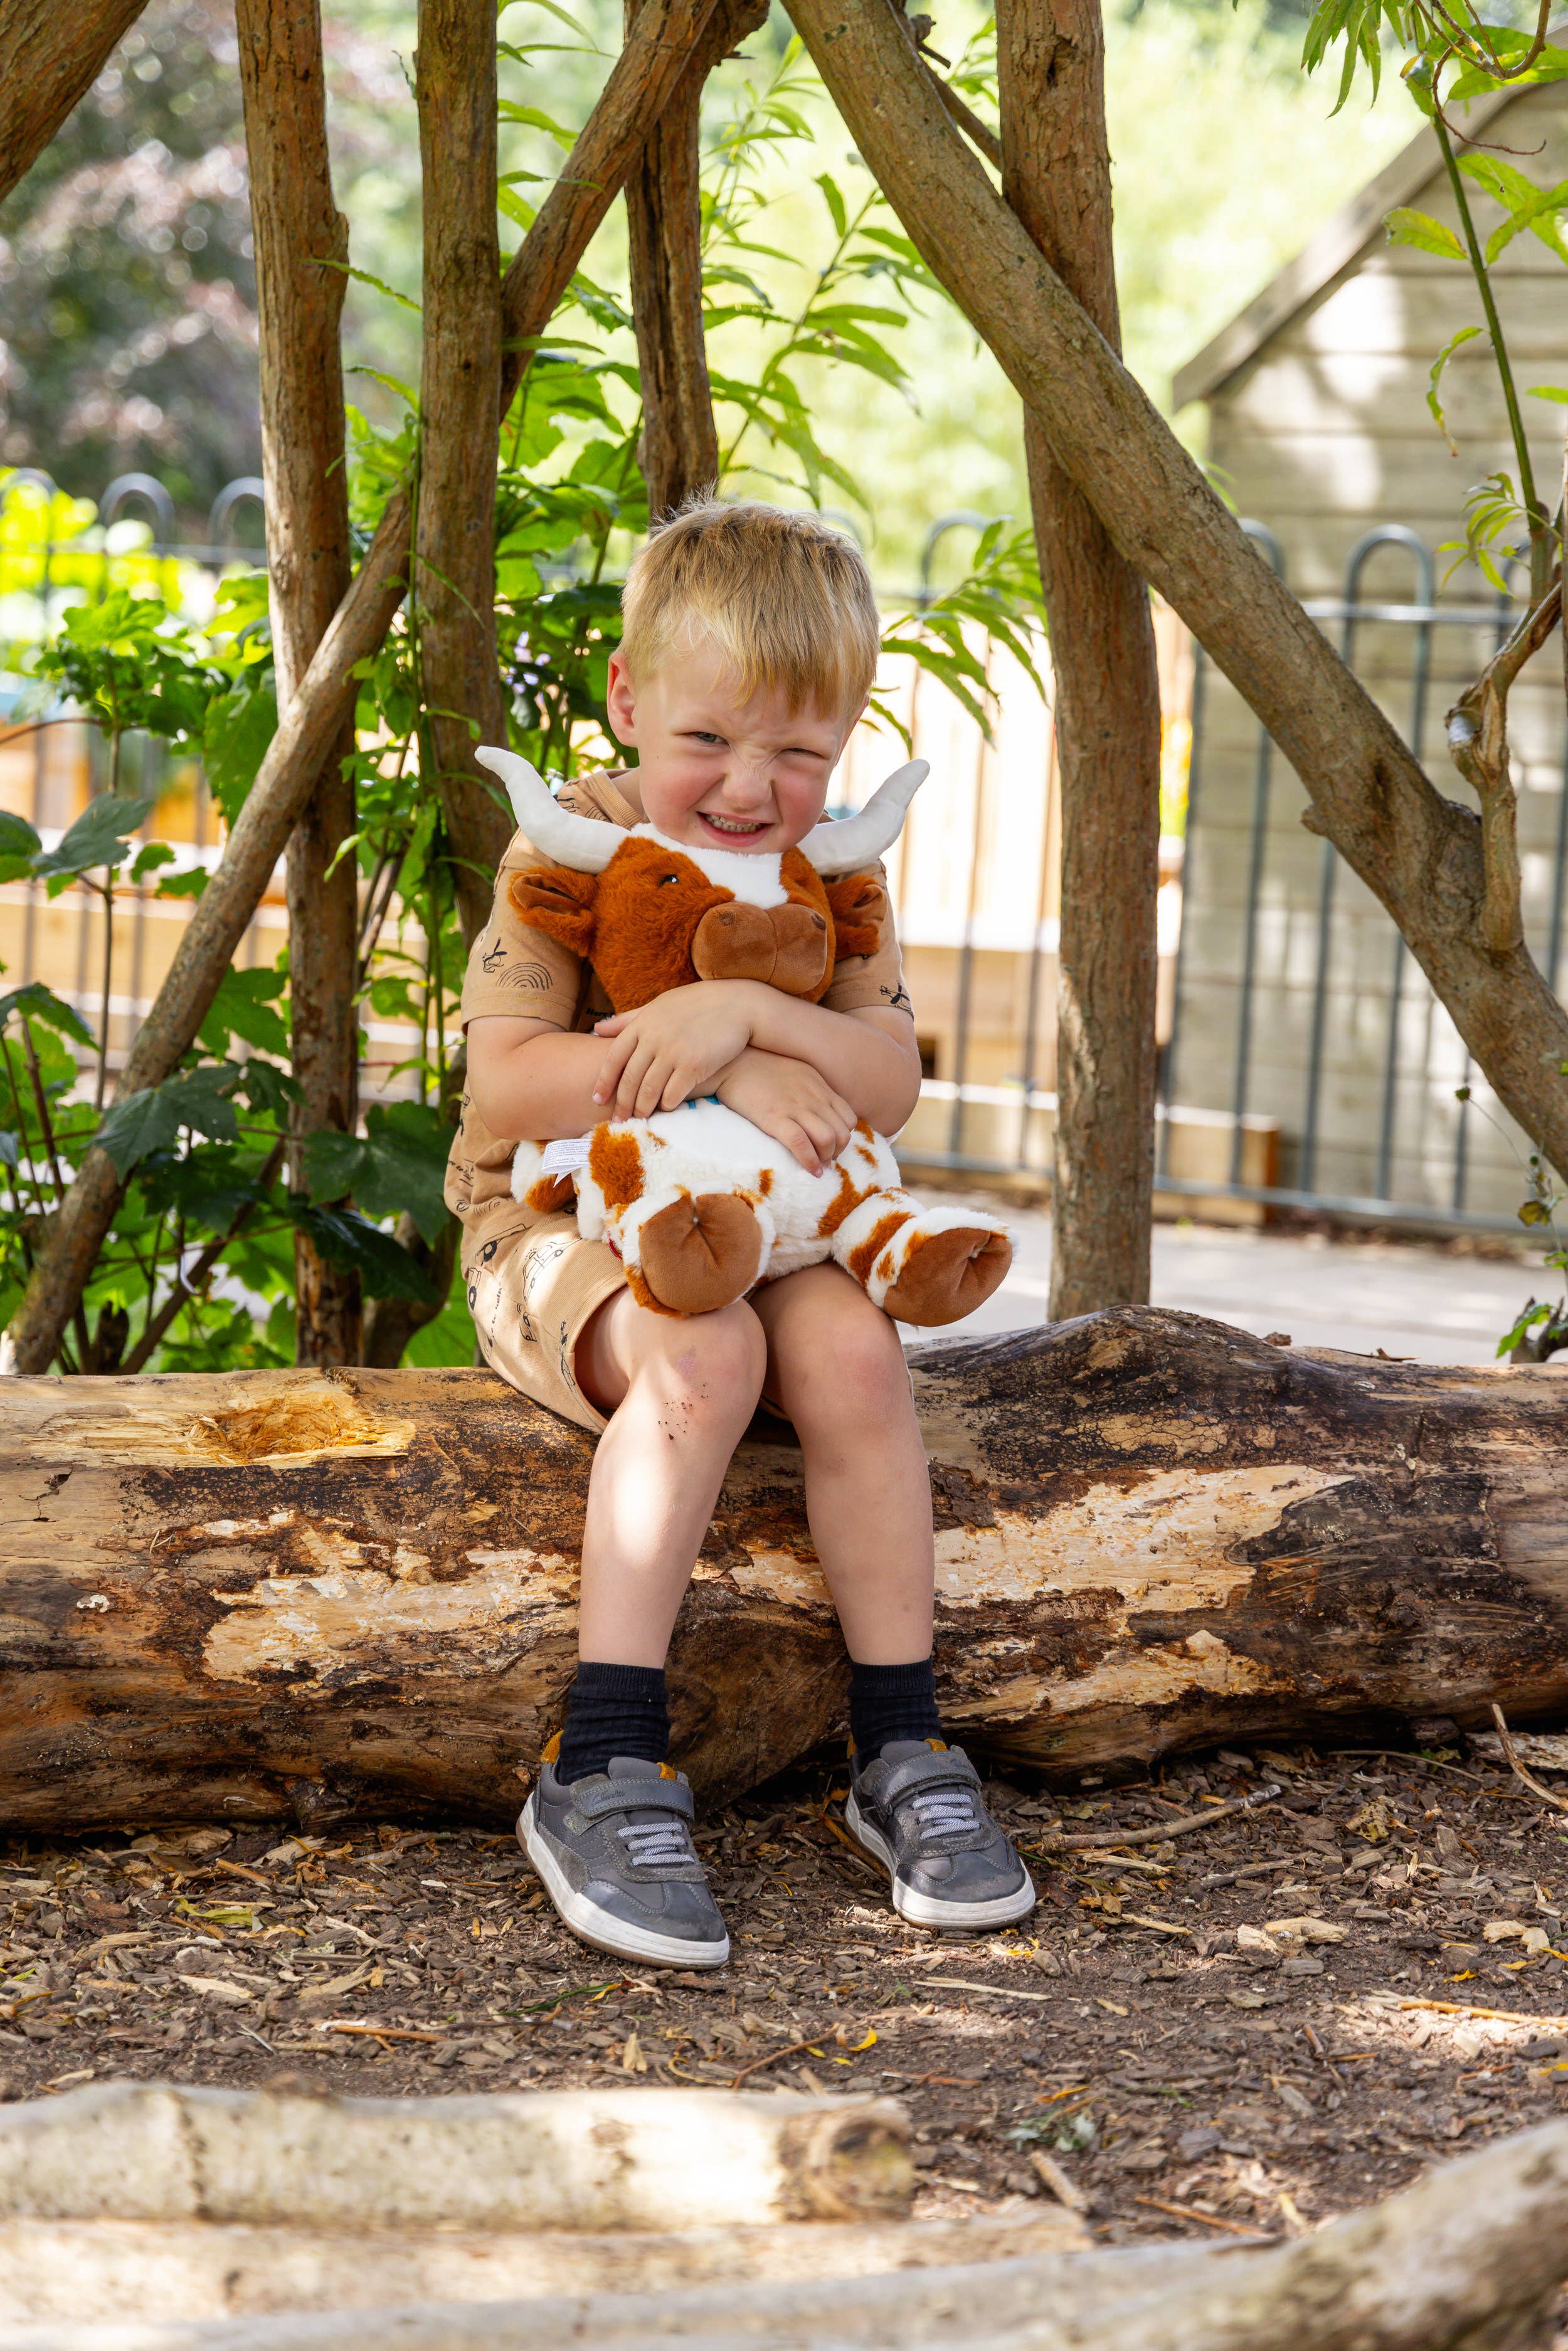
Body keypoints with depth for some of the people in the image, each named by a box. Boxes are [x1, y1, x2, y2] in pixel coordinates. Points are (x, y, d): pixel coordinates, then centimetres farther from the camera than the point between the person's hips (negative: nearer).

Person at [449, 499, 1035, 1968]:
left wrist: (748, 1012, -27)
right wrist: (715, 1079, -26)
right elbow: (504, 1085, -18)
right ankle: (602, 1774, -33)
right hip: (567, 1225, -4)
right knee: (701, 1353, -34)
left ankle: (901, 1750, -17)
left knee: (850, 1348, -28)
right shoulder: (570, 851, -9)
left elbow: (889, 1082, -9)